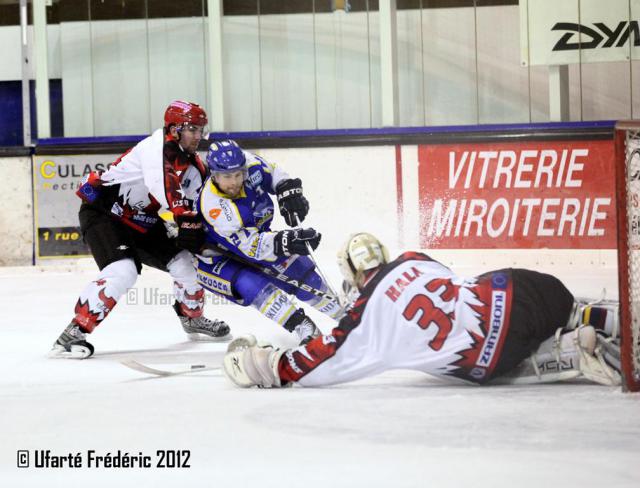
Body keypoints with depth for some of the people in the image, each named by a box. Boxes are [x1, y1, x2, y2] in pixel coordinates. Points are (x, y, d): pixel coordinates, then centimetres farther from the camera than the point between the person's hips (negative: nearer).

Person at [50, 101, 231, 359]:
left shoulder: (194, 167, 2)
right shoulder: (156, 147, -24)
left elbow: (198, 207, 6)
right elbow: (166, 192, -39)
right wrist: (185, 221, -40)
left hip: (144, 224, 8)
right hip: (104, 213, -8)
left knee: (188, 262, 3)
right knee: (122, 272, -28)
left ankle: (193, 319, 29)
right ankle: (73, 333, -25)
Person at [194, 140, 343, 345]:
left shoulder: (249, 164, -21)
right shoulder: (214, 205, -38)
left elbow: (273, 173, 2)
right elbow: (248, 245, -39)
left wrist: (289, 192, -15)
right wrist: (287, 242, -48)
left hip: (257, 235, 7)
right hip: (217, 258, -7)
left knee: (300, 270, 7)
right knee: (251, 285, -33)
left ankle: (343, 313, 29)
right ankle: (305, 329, -32)